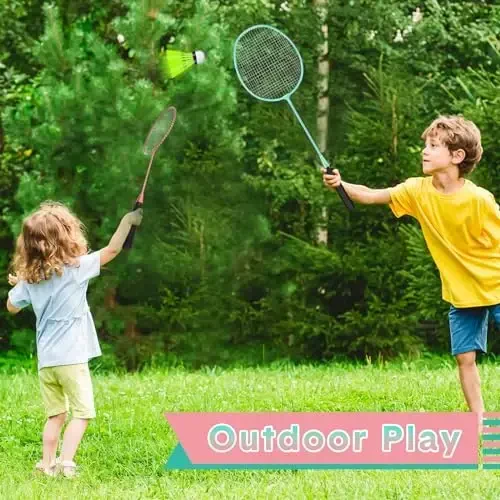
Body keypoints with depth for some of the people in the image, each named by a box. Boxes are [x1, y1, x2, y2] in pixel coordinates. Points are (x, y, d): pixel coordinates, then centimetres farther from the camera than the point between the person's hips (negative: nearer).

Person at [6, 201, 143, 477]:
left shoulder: (29, 279, 3)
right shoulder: (76, 268, -10)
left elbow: (12, 307, 18)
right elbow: (112, 250, -3)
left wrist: (16, 284, 33)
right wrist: (127, 221, 8)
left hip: (45, 361, 5)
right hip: (72, 358, -5)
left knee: (55, 415, 15)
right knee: (82, 412, 1)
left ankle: (47, 465, 11)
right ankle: (65, 462, -12)